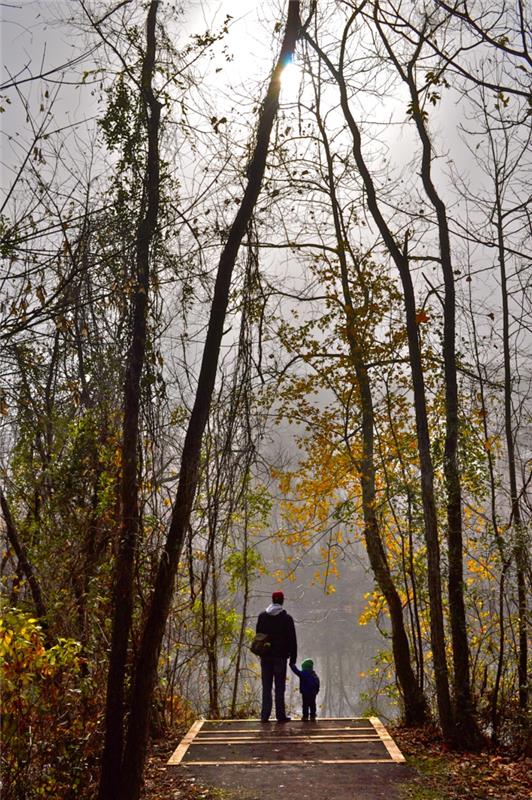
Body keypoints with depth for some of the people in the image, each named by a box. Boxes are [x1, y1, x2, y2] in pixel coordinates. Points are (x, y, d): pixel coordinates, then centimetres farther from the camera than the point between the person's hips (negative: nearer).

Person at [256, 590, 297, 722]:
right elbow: (292, 640, -4)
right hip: (280, 657, -3)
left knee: (266, 687, 7)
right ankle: (280, 715, 5)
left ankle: (265, 715, 5)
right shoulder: (286, 618, -6)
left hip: (265, 657, 3)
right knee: (279, 687, 4)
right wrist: (293, 657, 2)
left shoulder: (262, 616, 4)